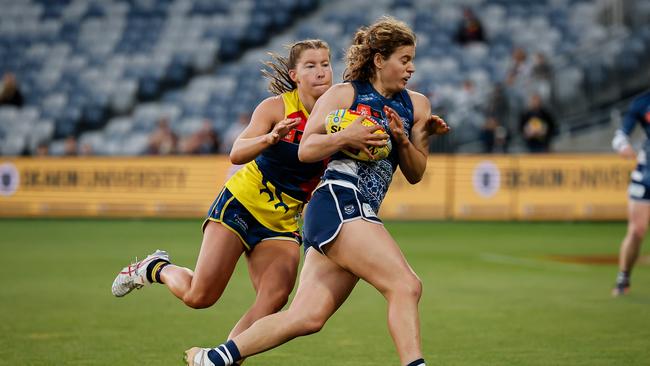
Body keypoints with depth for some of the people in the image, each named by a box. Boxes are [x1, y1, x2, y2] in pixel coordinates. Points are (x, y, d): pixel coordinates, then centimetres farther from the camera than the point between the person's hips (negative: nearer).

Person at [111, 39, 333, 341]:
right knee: (198, 296, -6)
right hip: (242, 203, -4)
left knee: (274, 299, -18)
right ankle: (156, 268, 26)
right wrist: (271, 138, -43)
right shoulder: (277, 106, -14)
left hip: (282, 223, 4)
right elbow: (237, 154, -23)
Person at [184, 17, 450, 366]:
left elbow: (415, 174, 17)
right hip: (338, 203, -7)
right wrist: (345, 136, -17)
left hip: (361, 216, 7)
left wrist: (403, 140, -2)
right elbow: (306, 149, -1)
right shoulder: (344, 94, 2)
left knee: (307, 317, 2)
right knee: (406, 286, -21)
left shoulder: (416, 104, 17)